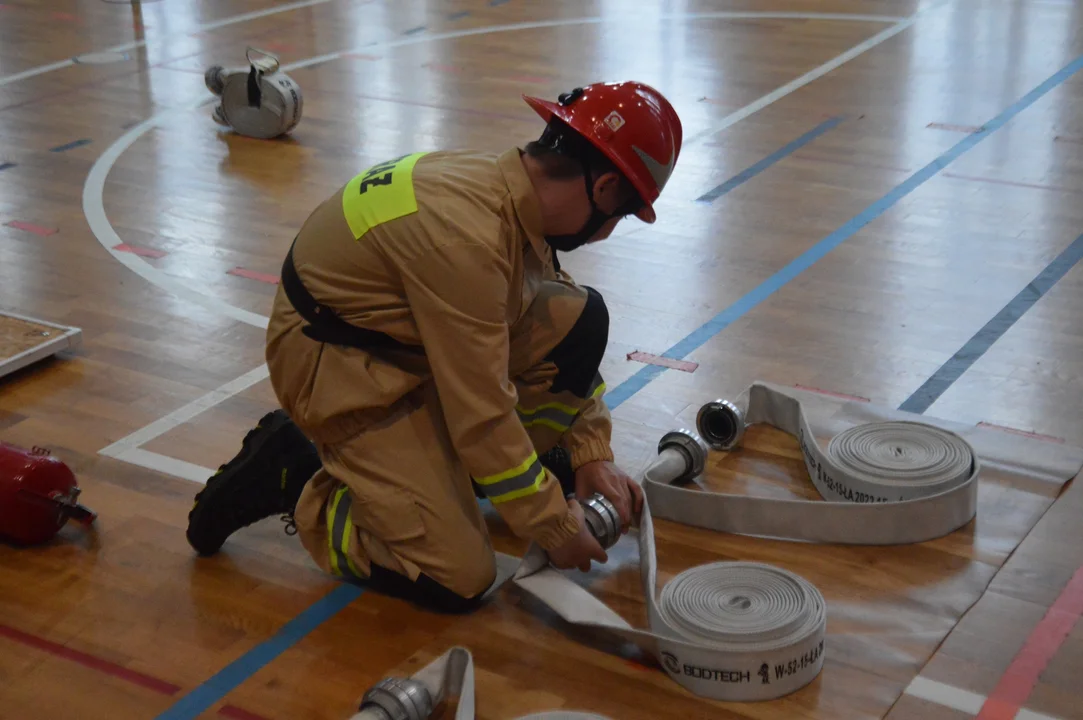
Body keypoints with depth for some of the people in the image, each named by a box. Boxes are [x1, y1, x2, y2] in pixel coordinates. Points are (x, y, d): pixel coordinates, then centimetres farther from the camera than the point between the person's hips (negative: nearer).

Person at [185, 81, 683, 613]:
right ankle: (291, 479, 2)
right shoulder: (467, 234, -33)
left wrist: (592, 450, 6)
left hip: (409, 335, 9)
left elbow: (566, 339, 11)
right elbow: (481, 411, -27)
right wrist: (556, 527, -16)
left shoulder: (516, 190, -5)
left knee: (579, 317, -5)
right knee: (460, 581, -12)